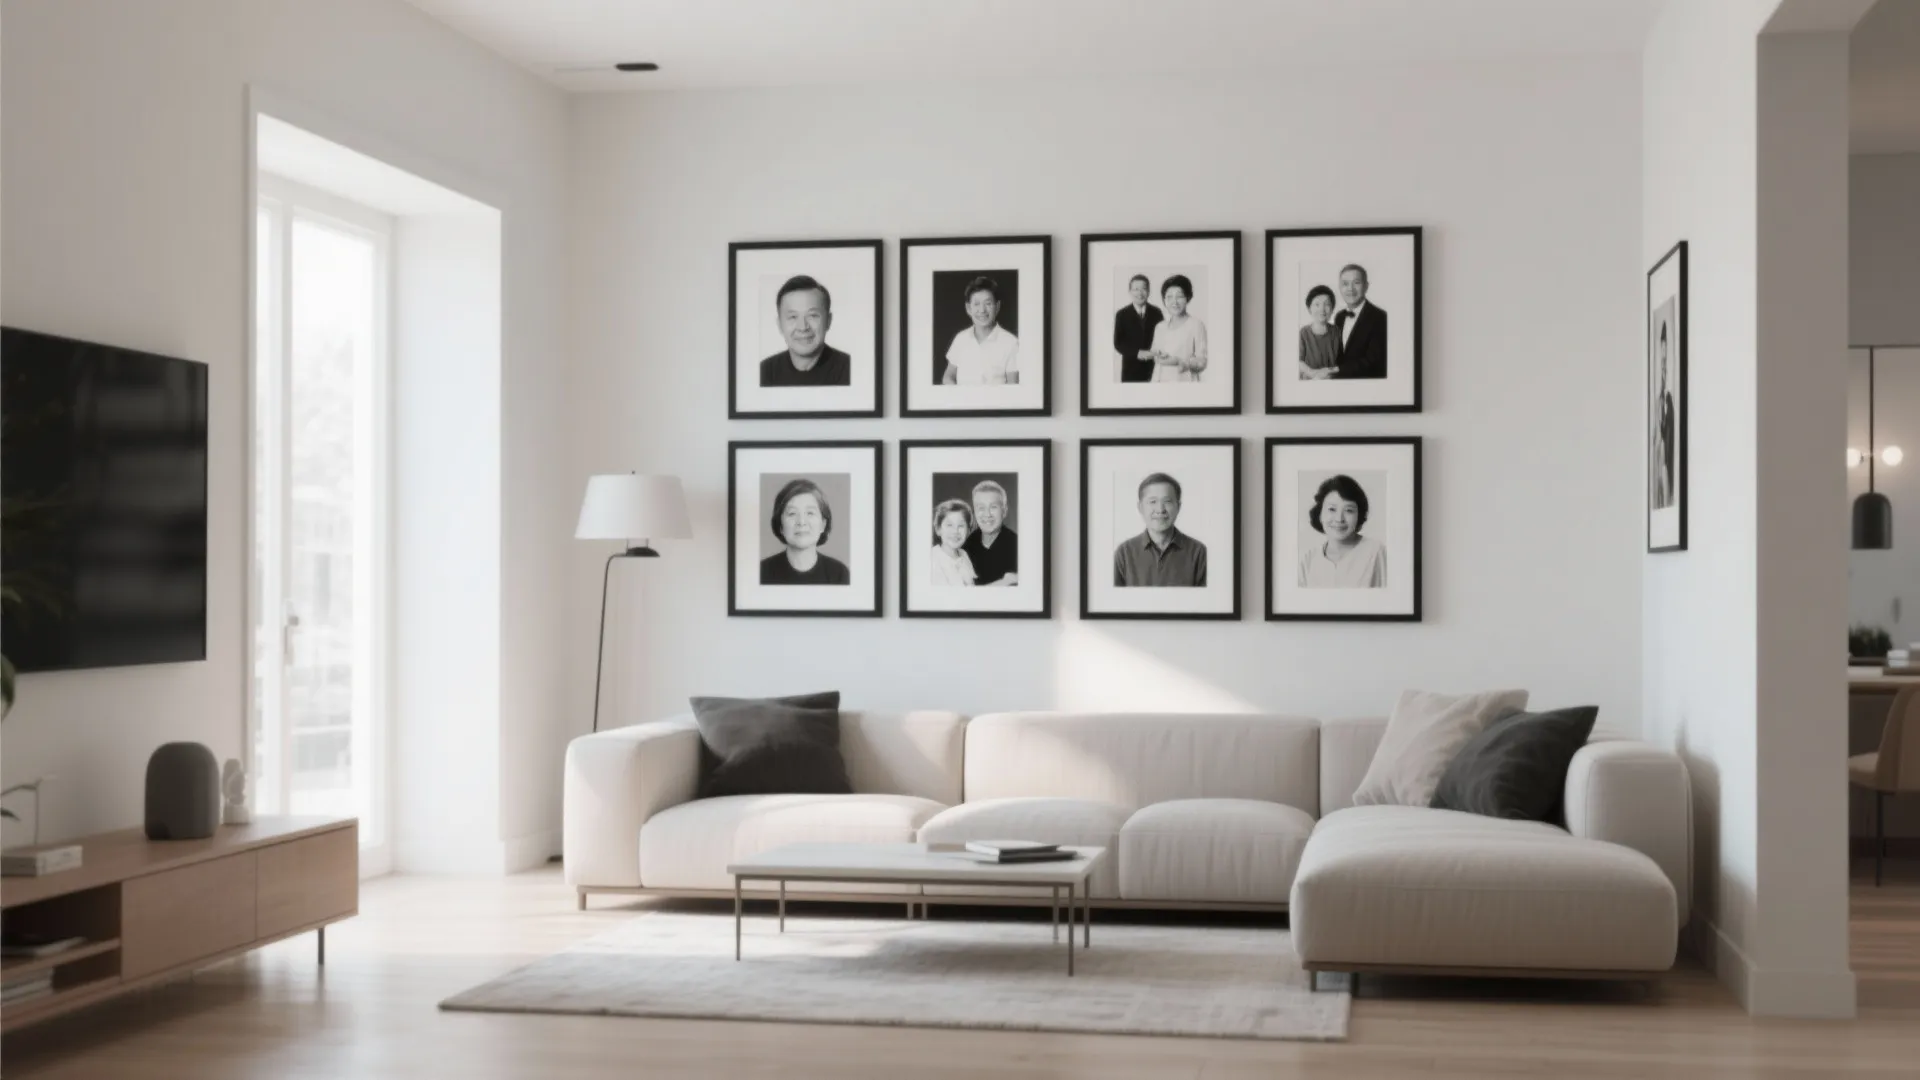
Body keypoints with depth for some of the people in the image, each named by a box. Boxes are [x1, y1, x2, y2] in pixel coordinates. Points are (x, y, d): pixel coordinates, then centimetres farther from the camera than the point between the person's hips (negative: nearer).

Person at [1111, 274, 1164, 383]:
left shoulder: (1156, 313, 6)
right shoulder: (1122, 315, 2)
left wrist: (1155, 353, -14)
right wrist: (1137, 353, -16)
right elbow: (1118, 343, -1)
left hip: (1154, 368, 1)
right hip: (1131, 369, -1)